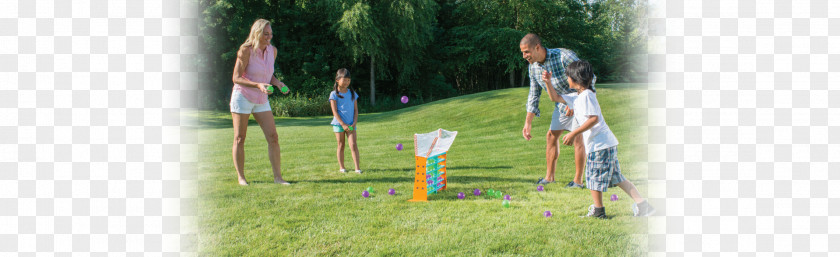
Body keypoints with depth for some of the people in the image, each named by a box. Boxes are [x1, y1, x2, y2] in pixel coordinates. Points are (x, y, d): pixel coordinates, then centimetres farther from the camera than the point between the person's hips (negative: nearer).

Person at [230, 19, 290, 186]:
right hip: (242, 97, -5)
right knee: (240, 139, 2)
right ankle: (240, 177, 13)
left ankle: (277, 176, 0)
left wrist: (277, 83, -6)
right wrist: (258, 85, -28)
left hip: (261, 100, 5)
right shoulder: (245, 50, -14)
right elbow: (236, 78, -14)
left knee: (273, 137, -4)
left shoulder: (272, 50, 3)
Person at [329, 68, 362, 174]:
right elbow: (335, 111, -7)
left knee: (353, 144, -8)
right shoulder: (334, 94, -3)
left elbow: (356, 110, 8)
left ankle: (357, 168, -10)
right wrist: (343, 124, -14)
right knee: (341, 145, 7)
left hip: (351, 124, 2)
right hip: (339, 123, -2)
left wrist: (354, 123, -4)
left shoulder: (352, 93, 8)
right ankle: (341, 167, 18)